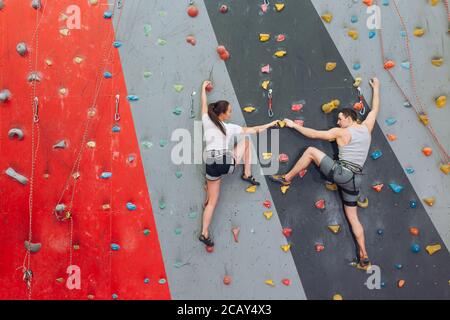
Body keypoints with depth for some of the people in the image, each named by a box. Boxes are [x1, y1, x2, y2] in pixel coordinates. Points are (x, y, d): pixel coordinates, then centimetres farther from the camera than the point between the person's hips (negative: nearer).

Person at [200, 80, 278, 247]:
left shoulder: (207, 122, 10)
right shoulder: (230, 127, 6)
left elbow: (204, 104, 26)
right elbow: (250, 130, 16)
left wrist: (204, 88, 43)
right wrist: (269, 125, 30)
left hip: (211, 165, 3)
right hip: (228, 163, -3)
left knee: (212, 201, 15)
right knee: (246, 140, 22)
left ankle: (204, 233, 10)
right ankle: (247, 175, 22)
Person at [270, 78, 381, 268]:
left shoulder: (341, 132, -4)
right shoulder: (366, 128, 12)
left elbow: (313, 134, -2)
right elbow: (375, 108, 29)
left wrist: (294, 125, 8)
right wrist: (376, 88, 42)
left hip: (341, 173, -7)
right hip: (355, 179, 7)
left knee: (311, 151, 2)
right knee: (352, 217, 13)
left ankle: (287, 178, 6)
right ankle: (364, 256, 10)